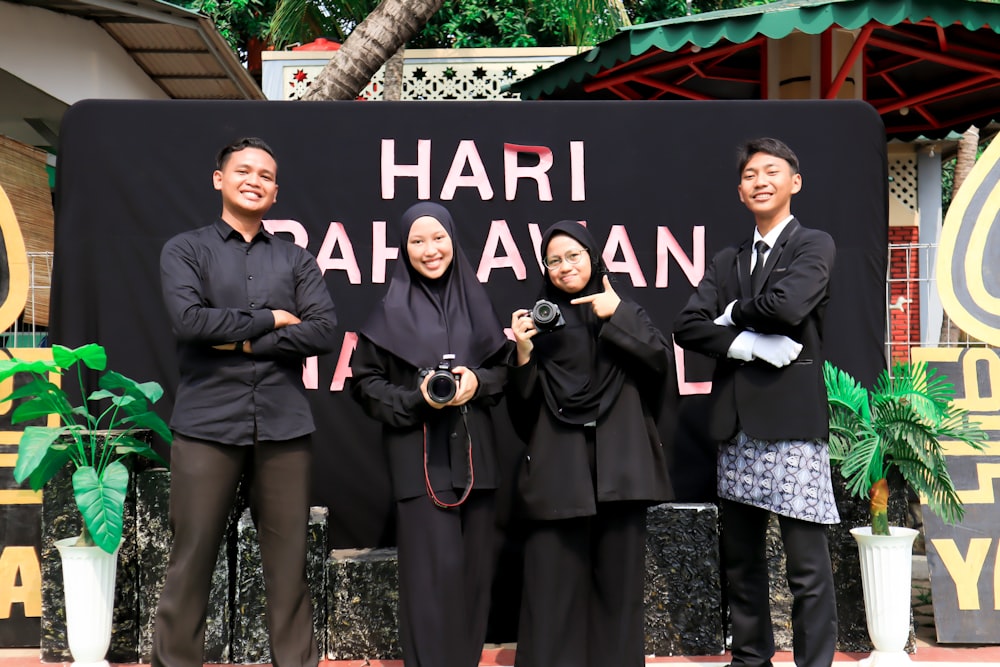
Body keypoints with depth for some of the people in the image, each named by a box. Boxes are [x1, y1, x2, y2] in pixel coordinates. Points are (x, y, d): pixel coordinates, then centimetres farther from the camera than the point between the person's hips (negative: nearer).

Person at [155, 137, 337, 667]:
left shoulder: (297, 260, 13)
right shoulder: (185, 250, 8)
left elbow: (323, 332, -1)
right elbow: (189, 319, -10)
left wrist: (241, 341, -6)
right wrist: (269, 319, -4)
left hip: (284, 425, 2)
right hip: (207, 424, -2)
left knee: (289, 559, 6)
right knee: (192, 558, 3)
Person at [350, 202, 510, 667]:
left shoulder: (476, 302, 8)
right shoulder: (391, 311, -1)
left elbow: (503, 368, 14)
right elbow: (365, 383, 1)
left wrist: (479, 382, -7)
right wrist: (416, 398, -14)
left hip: (473, 453, 4)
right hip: (420, 457, -3)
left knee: (473, 569, 7)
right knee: (436, 571, -7)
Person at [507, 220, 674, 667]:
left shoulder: (626, 312, 13)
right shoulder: (539, 319, 8)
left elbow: (660, 359, -5)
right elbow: (522, 403, 3)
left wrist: (616, 316, -9)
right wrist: (523, 353, -13)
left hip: (618, 464, 1)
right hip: (559, 466, -1)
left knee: (618, 574, 6)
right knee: (555, 577, 0)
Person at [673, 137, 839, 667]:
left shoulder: (814, 246, 3)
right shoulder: (726, 261, 17)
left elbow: (786, 305, -17)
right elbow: (687, 327, 4)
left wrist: (733, 313, -1)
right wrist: (746, 345, -10)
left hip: (792, 419, -5)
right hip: (736, 423, 6)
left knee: (807, 563, -3)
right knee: (740, 558, 14)